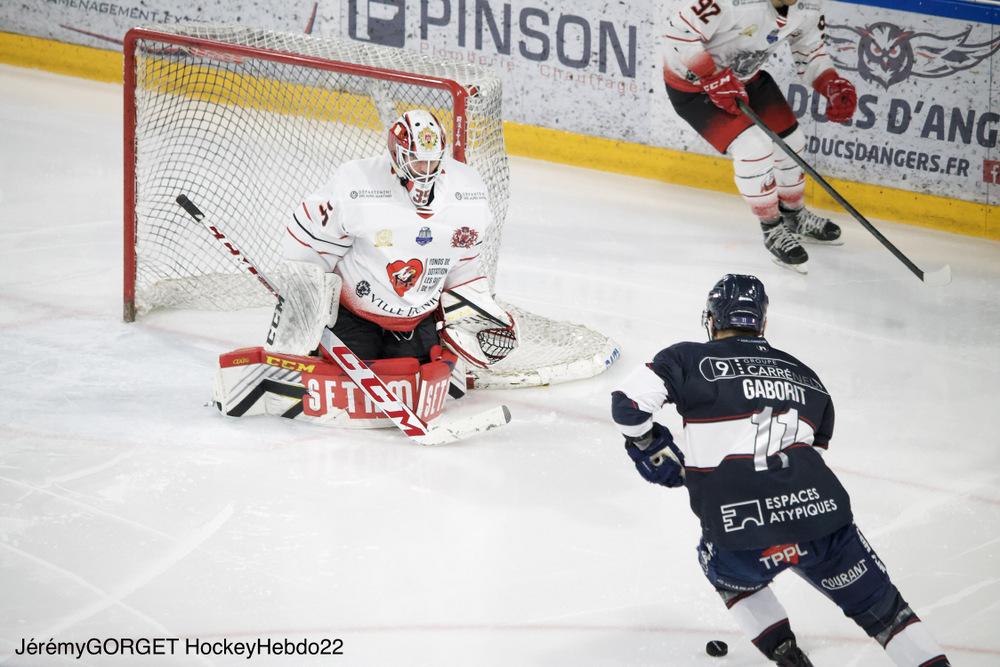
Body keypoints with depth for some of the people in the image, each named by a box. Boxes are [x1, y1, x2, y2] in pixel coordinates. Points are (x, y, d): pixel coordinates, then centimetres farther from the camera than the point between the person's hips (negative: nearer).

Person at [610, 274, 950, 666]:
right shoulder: (804, 375, 21)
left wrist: (653, 448, 16)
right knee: (880, 605, 19)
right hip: (819, 512, 2)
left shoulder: (690, 360, 7)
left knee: (724, 569, 32)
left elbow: (628, 403, -2)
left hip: (743, 538, -2)